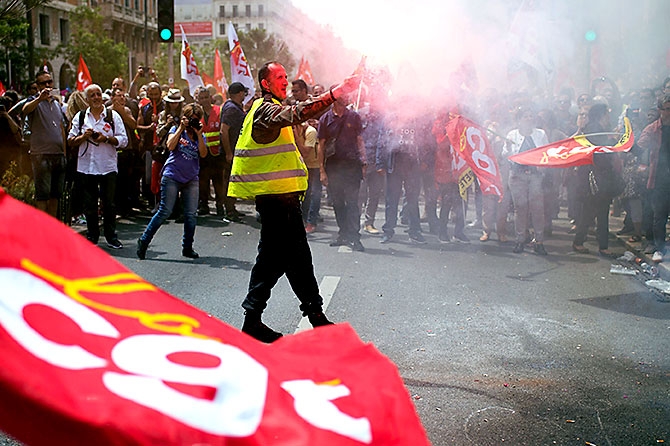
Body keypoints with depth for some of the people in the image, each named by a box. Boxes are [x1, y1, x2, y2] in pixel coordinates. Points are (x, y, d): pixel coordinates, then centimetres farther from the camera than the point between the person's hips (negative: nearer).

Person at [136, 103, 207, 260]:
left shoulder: (200, 136, 13)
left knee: (191, 214, 0)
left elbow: (203, 154, -2)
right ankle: (144, 241, 4)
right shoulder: (176, 130, 5)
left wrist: (199, 135, -7)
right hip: (172, 177, -4)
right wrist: (181, 128, -10)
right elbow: (170, 146, -13)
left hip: (191, 179, 4)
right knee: (165, 211, -8)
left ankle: (187, 248, 13)